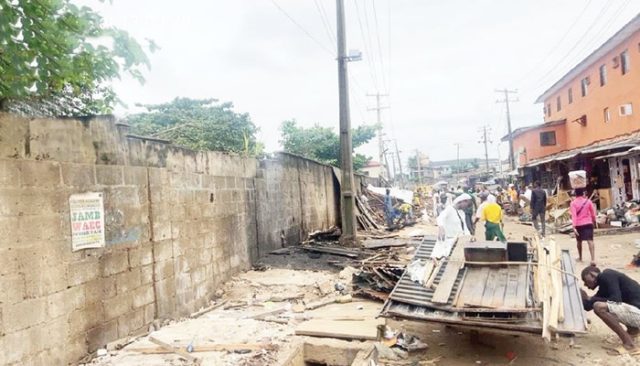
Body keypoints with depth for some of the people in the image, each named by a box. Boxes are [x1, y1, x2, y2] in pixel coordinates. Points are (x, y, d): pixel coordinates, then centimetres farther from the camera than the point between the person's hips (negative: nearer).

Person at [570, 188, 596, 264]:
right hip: (588, 223, 0)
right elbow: (593, 213, 7)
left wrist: (574, 227, -17)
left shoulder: (573, 203, -6)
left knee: (579, 241, 18)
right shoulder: (588, 201, 0)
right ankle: (593, 259, -22)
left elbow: (573, 215, -13)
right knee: (590, 241, -9)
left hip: (578, 225, 0)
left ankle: (580, 257, 33)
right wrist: (593, 221, 26)